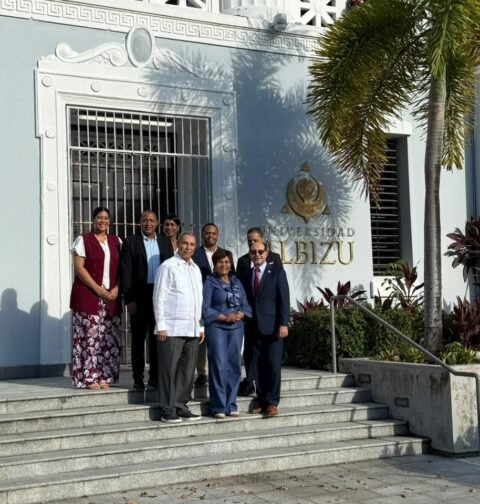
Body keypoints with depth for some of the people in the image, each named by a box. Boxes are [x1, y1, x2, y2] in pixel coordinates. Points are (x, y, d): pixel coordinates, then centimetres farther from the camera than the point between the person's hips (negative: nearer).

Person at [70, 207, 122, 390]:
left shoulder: (116, 241, 13)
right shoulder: (83, 240, 1)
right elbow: (79, 267, -7)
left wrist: (116, 288, -5)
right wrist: (98, 289, -13)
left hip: (111, 297, 4)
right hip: (88, 295, -4)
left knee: (109, 338, 1)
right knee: (90, 336, -6)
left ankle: (103, 376, 9)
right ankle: (89, 377, -1)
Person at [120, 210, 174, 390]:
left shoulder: (165, 242, 10)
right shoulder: (131, 242, 0)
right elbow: (125, 273, -4)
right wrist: (129, 299, -10)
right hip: (139, 296, -3)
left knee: (157, 337, 7)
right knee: (138, 338, 5)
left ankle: (155, 376, 16)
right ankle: (138, 378, 10)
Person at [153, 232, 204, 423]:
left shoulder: (196, 269, 17)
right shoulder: (168, 266, -4)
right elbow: (159, 297, -8)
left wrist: (201, 326, 16)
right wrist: (161, 325, -12)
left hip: (192, 329, 7)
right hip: (172, 328, -7)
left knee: (187, 371, 8)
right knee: (169, 370, -2)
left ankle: (180, 406, 17)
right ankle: (167, 410, 4)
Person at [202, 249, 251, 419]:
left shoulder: (237, 282, 15)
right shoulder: (209, 283, 2)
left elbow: (245, 305, 13)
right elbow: (205, 308, -4)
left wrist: (240, 315, -9)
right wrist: (225, 317, -13)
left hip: (236, 328, 4)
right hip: (216, 327, -4)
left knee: (234, 365, 4)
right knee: (219, 365, -7)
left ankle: (231, 405, 13)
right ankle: (219, 407, -1)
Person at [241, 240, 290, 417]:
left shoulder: (276, 270, 2)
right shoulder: (247, 276, 16)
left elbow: (283, 298, -5)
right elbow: (246, 301, 15)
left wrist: (283, 323, -13)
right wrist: (246, 325, 6)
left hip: (272, 326, -4)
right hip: (254, 327, 4)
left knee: (273, 365, -4)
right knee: (258, 366, 5)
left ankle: (272, 402, 3)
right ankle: (261, 400, 12)